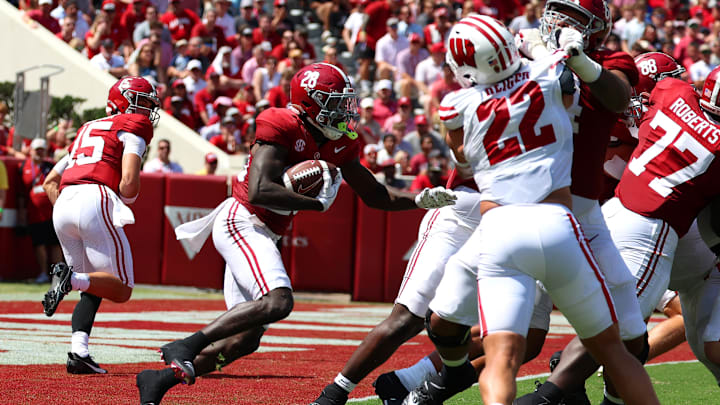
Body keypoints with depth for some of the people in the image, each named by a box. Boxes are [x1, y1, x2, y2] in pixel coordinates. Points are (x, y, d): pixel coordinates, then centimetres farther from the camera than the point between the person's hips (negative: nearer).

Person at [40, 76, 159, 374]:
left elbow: (50, 182, 30)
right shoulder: (133, 127, 9)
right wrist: (125, 203, 14)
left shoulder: (87, 130, 31)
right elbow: (129, 181, -6)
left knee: (92, 290, 15)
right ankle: (72, 278, -27)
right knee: (121, 290, -1)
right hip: (96, 200, -7)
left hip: (62, 205, 7)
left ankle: (79, 352, -6)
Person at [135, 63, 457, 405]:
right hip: (241, 221, -9)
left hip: (261, 234, 9)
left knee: (244, 339, 4)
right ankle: (186, 347, -26)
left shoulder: (338, 145, 11)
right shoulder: (282, 128, -15)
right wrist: (317, 202, -19)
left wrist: (420, 199, 6)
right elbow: (259, 192, -25)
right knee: (277, 302, -29)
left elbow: (374, 195, 20)